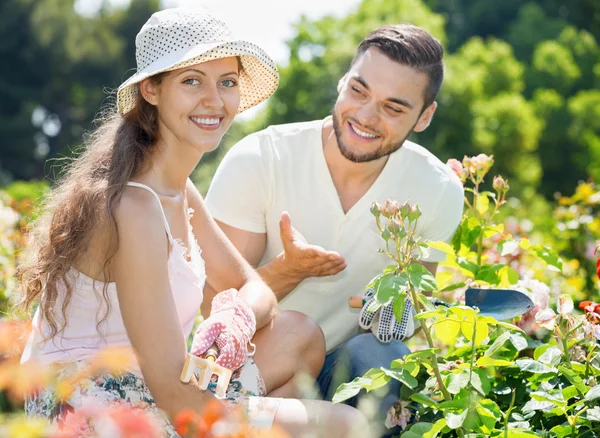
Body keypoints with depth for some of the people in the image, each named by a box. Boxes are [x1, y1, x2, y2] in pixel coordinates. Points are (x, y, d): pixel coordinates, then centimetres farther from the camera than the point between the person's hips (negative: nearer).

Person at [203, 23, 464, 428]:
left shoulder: (440, 192, -8)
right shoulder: (257, 161, -16)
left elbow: (412, 311, 6)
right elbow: (216, 305, -12)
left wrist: (397, 306, -18)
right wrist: (289, 269, -31)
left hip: (344, 365, 3)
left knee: (377, 353, -31)